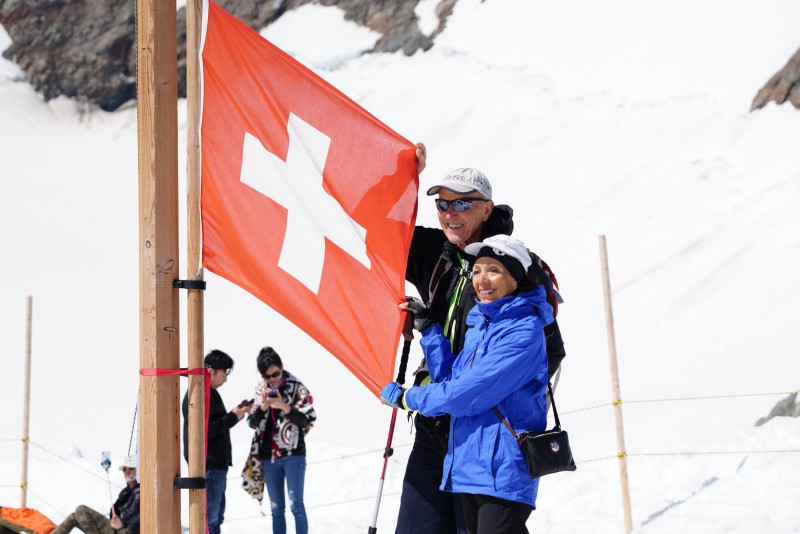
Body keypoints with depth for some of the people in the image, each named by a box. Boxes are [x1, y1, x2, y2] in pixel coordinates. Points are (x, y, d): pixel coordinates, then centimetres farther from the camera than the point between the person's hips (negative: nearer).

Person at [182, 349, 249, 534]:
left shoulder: (210, 393, 15)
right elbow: (204, 431, -22)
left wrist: (235, 414, 6)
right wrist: (232, 417, -18)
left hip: (216, 464, 10)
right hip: (208, 465, -10)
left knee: (216, 516, 16)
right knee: (209, 519, -7)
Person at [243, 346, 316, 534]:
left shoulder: (297, 388, -6)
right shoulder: (260, 390, 6)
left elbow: (308, 419, -9)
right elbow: (252, 422, 7)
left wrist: (284, 407, -22)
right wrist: (263, 407, -12)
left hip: (293, 455, -4)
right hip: (268, 457, 4)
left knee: (296, 505, -8)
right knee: (276, 509, 9)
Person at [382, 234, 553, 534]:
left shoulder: (524, 330, -14)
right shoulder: (478, 325, 13)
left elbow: (471, 392, -20)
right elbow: (450, 380, 12)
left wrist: (406, 398, -9)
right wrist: (429, 330, 6)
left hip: (503, 471, -9)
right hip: (468, 465, 9)